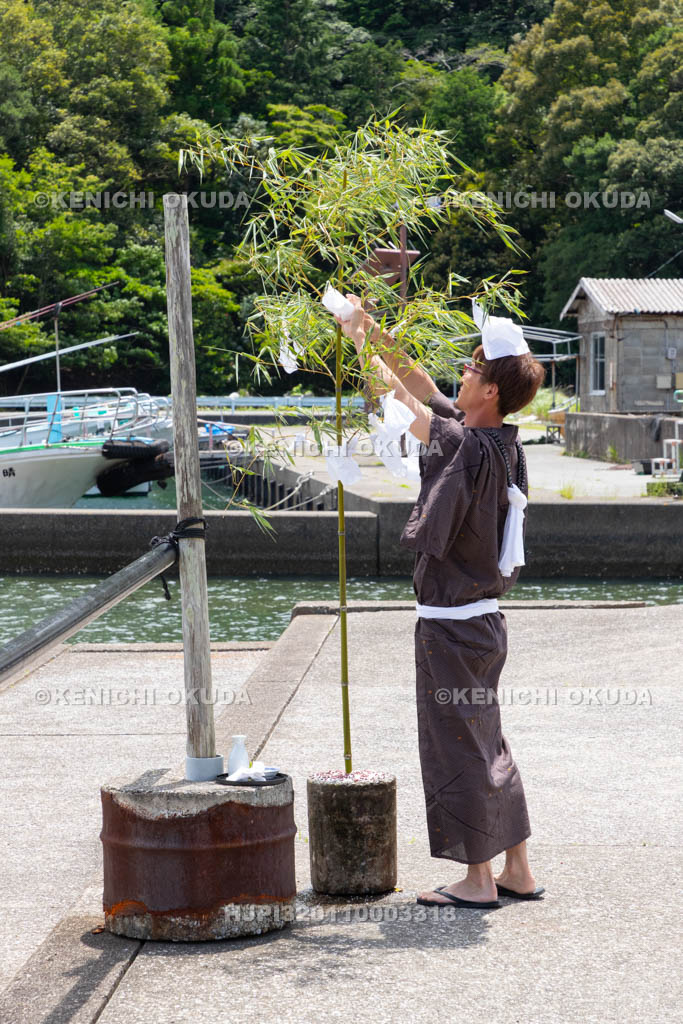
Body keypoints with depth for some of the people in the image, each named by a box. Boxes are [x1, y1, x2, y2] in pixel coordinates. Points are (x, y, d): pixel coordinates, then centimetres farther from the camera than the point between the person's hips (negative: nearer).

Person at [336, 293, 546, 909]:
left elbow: (396, 398, -13)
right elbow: (423, 388, 15)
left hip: (453, 626, -9)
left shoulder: (469, 448, -21)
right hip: (482, 620, 9)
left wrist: (362, 342, 1)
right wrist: (374, 331, 15)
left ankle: (478, 880, 9)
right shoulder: (498, 441, 5)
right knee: (487, 747, 16)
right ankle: (518, 872, 23)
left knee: (459, 749, 1)